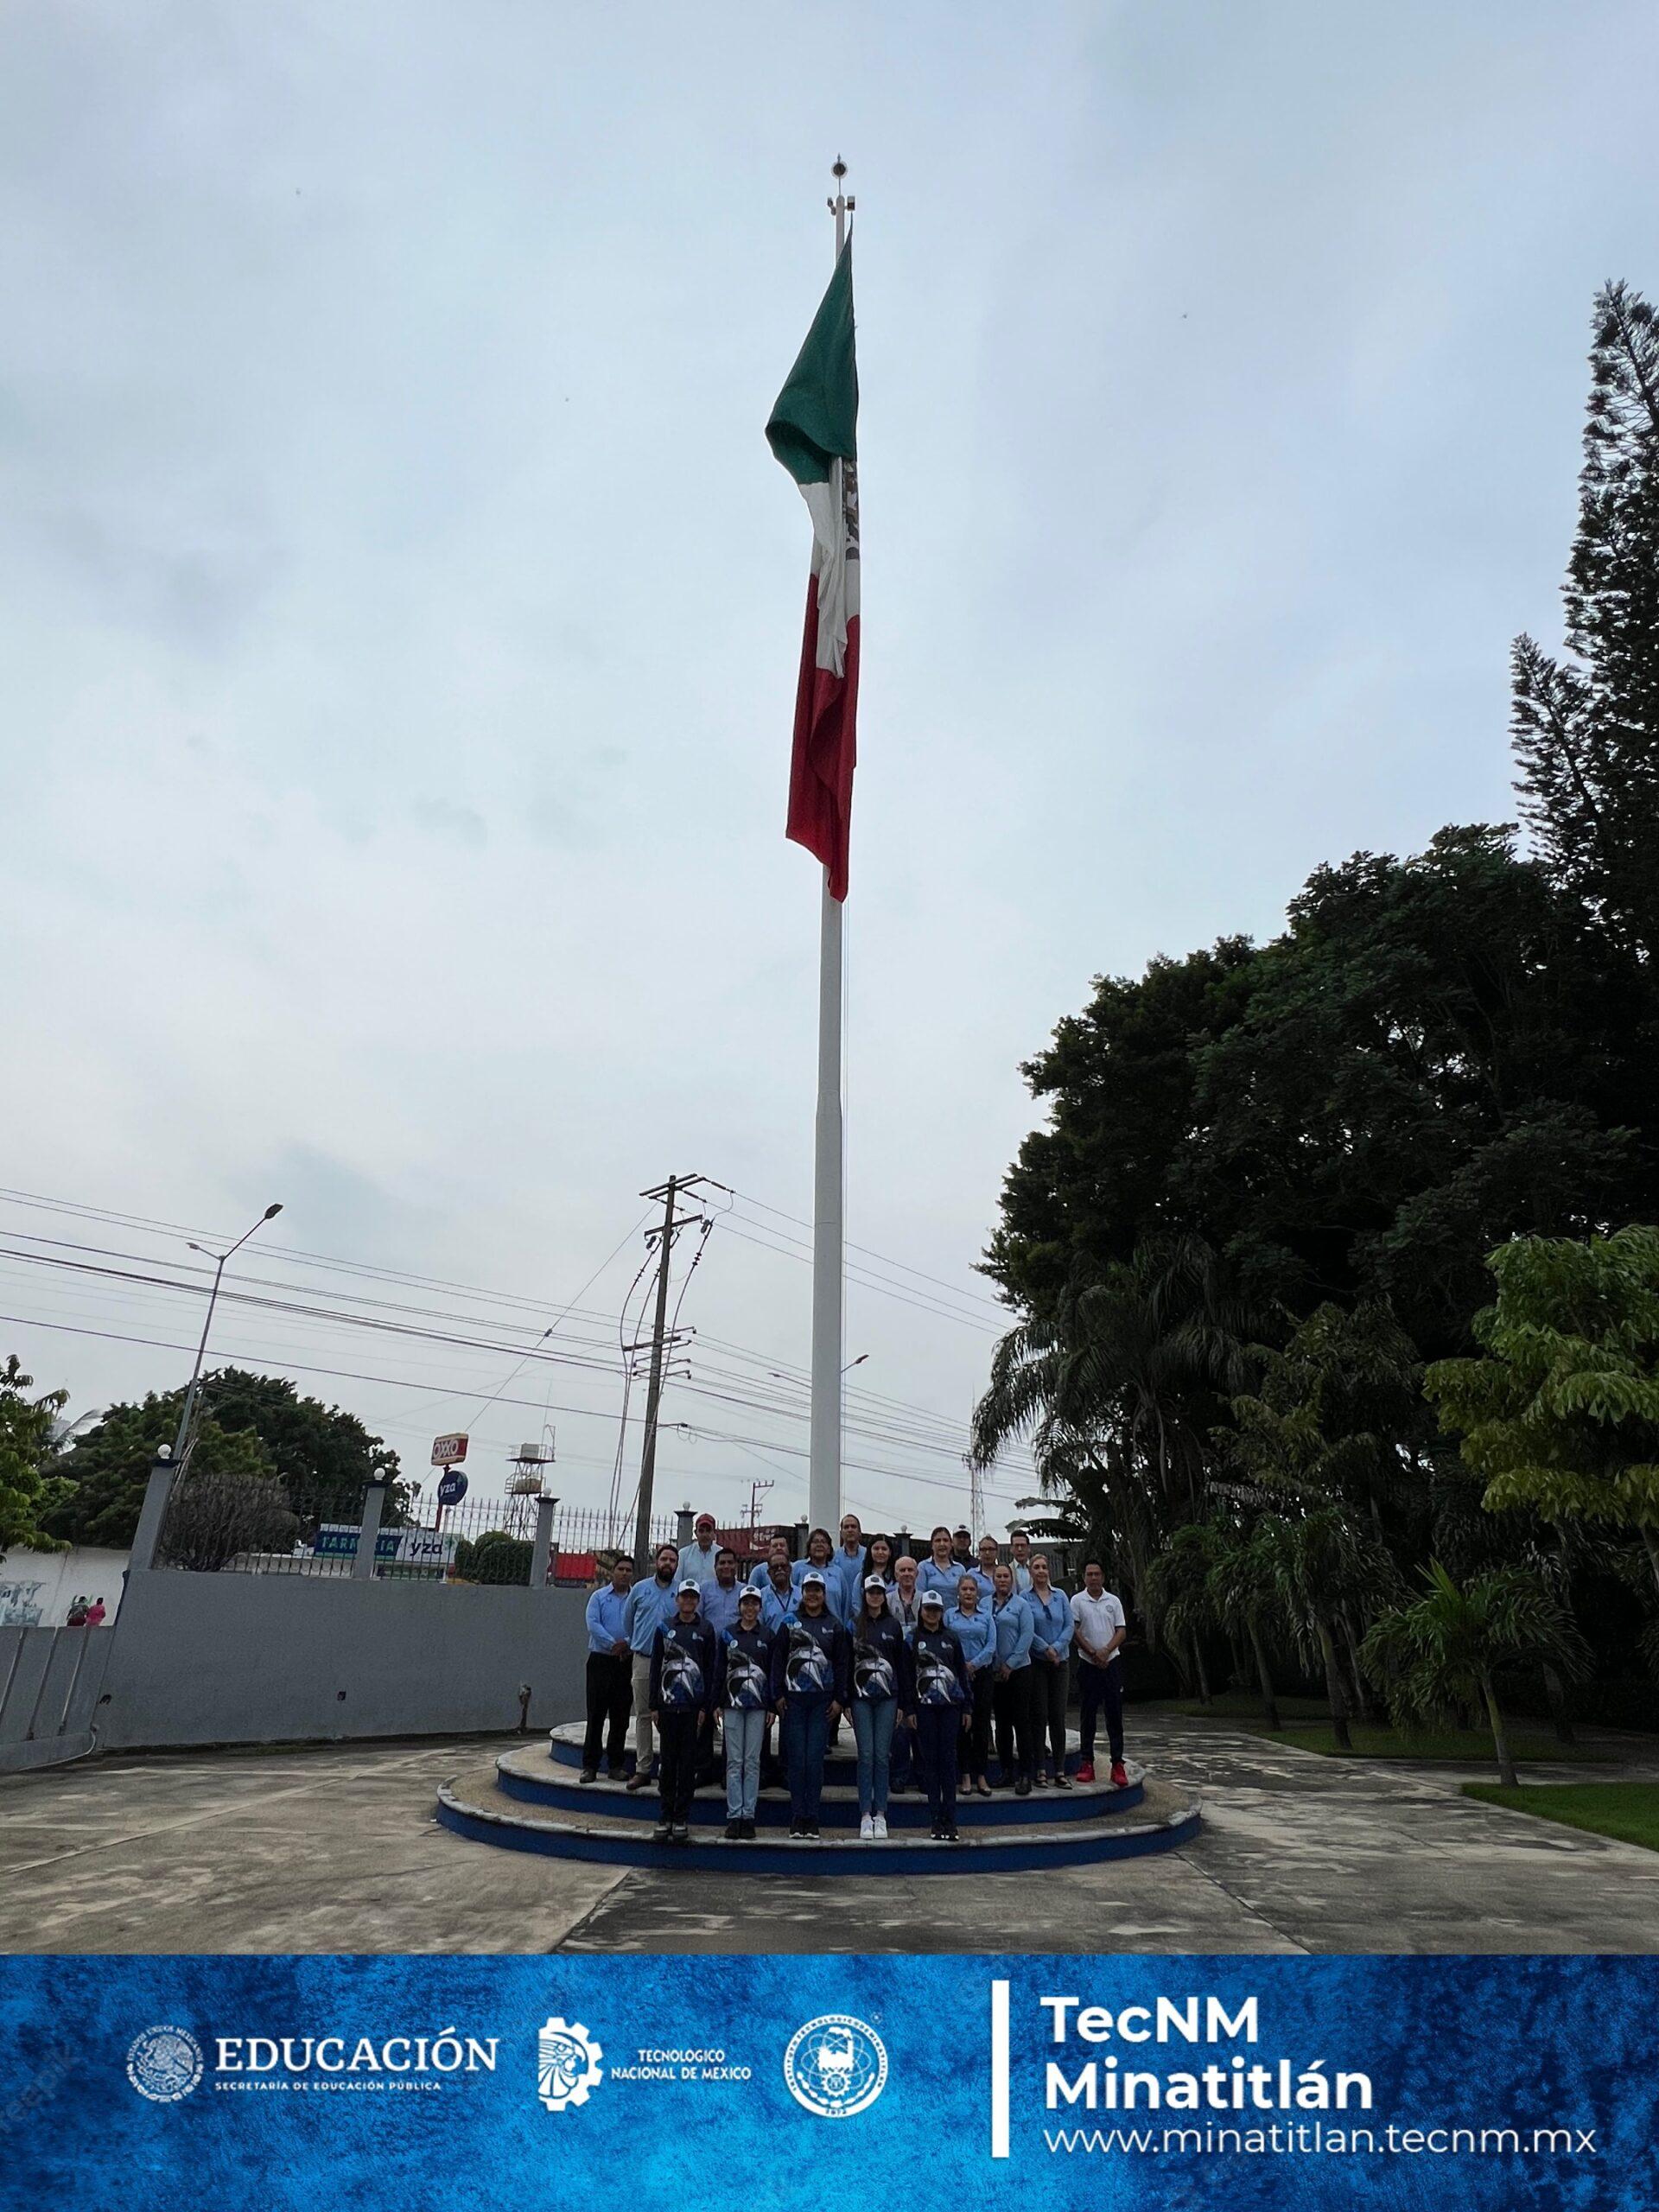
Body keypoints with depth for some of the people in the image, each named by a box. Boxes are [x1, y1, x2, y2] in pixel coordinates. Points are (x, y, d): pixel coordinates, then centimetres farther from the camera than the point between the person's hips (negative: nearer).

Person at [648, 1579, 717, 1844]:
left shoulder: (705, 1630, 3)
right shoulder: (665, 1628, 7)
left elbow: (710, 1670, 2)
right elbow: (656, 1667, 8)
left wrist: (706, 1707, -4)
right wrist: (654, 1705, 3)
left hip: (694, 1706, -1)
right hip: (668, 1704, 1)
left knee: (688, 1762, 3)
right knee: (668, 1761, 6)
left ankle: (681, 1819, 11)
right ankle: (664, 1817, 13)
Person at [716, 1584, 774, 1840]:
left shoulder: (768, 1636, 4)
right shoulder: (728, 1634, 6)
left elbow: (773, 1672, 4)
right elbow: (719, 1670, 7)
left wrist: (773, 1707, -1)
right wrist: (717, 1705, 2)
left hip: (758, 1705, 0)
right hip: (732, 1703, 0)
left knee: (752, 1761, 3)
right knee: (734, 1761, 1)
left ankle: (748, 1816, 9)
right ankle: (734, 1816, 6)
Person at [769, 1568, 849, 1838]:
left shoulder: (834, 1626, 8)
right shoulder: (790, 1623, 7)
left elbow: (842, 1664, 7)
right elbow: (778, 1659, 6)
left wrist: (839, 1699, 1)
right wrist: (778, 1695, -1)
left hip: (822, 1700, 0)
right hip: (794, 1698, 0)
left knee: (815, 1759, -1)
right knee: (797, 1759, 1)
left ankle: (811, 1818, 9)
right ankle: (797, 1818, 10)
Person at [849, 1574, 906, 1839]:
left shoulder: (893, 1626, 7)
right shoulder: (854, 1625, 3)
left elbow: (901, 1664, 8)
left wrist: (902, 1702, 5)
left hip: (887, 1697, 1)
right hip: (861, 1696, -1)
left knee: (882, 1755, 2)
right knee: (866, 1755, 0)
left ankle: (881, 1815, 10)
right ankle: (865, 1816, 7)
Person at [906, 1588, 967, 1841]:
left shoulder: (951, 1637, 10)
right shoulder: (912, 1639, 3)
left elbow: (962, 1672, 11)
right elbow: (906, 1675, 0)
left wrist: (966, 1707, 7)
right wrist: (909, 1710, -6)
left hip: (950, 1706, 2)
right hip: (924, 1706, -1)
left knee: (948, 1759, -1)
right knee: (930, 1760, 1)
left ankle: (950, 1819, 2)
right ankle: (936, 1818, 7)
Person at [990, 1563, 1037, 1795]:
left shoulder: (1021, 1604, -1)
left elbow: (1026, 1635, -7)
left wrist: (1010, 1664, -10)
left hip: (1019, 1669, -3)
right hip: (995, 1670, 3)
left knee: (1021, 1719, -4)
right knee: (1002, 1720, 11)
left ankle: (1025, 1774, -1)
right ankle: (1006, 1769, 21)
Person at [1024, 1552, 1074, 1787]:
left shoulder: (1060, 1596, 7)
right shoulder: (1025, 1598, -2)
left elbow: (1070, 1625, 2)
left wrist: (1057, 1647, -10)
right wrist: (1046, 1648, -13)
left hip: (1061, 1661, 3)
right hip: (1036, 1662, -2)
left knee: (1058, 1715, 3)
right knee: (1039, 1715, 0)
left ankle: (1059, 1770, 9)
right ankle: (1041, 1770, 8)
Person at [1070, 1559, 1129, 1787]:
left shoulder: (1113, 1601, 5)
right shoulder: (1077, 1601, -1)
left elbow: (1121, 1631, 2)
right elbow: (1073, 1631, -5)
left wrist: (1106, 1650, -13)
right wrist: (1093, 1653, -12)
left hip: (1111, 1663, 1)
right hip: (1087, 1664, -1)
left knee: (1114, 1714, 1)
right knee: (1087, 1715, 4)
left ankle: (1118, 1764, 5)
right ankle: (1087, 1762, 10)